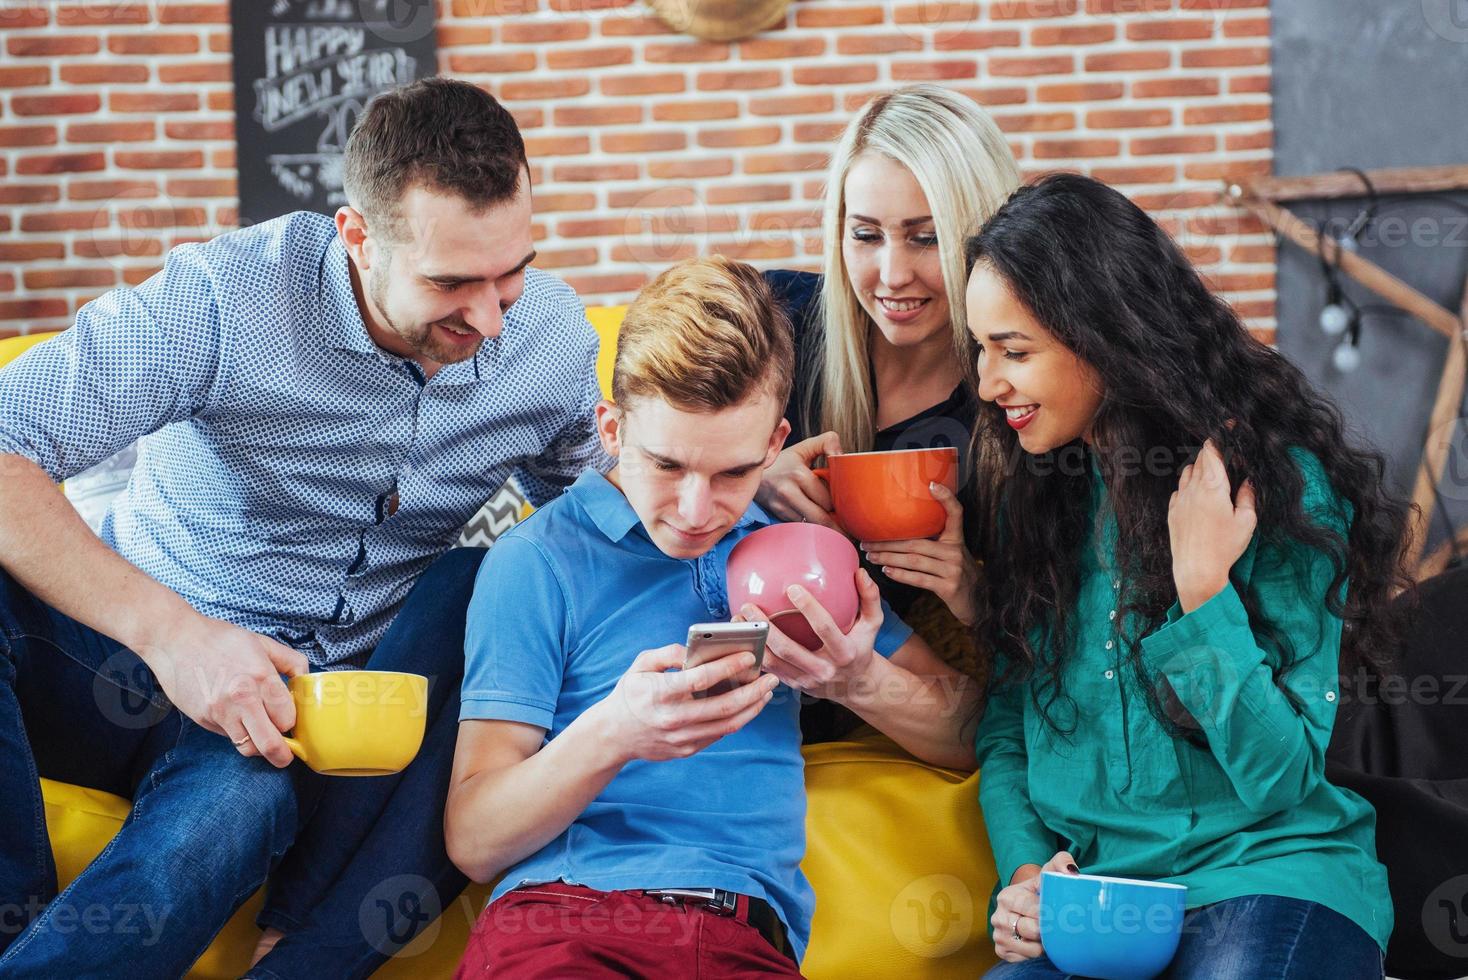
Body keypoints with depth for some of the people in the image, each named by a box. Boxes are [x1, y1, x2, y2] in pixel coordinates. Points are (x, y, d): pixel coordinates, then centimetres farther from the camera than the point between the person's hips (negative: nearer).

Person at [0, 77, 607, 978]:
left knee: (233, 805, -38)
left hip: (309, 699, 1)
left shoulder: (553, 336, -2)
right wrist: (168, 630, -35)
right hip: (141, 645, 0)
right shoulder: (225, 298, -17)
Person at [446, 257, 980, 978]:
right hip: (564, 919, -4)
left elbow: (964, 736, 21)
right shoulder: (534, 561, 5)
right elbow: (473, 842, 0)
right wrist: (609, 736, -19)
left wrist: (859, 682, -1)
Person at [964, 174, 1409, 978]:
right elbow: (1004, 727, 14)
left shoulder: (1278, 479, -5)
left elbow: (1282, 777, -7)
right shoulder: (1033, 489, 10)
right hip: (1080, 890, 3)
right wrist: (1026, 873, -4)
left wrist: (1204, 587, -16)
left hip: (1269, 875, -3)